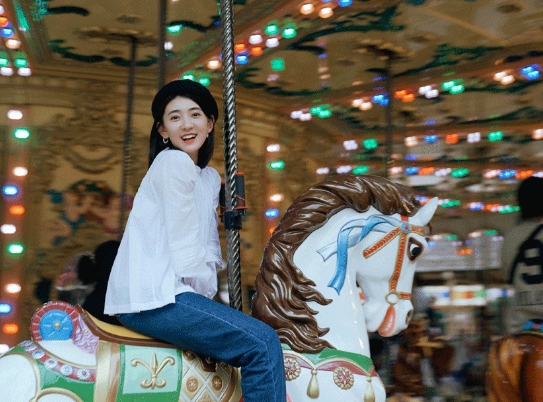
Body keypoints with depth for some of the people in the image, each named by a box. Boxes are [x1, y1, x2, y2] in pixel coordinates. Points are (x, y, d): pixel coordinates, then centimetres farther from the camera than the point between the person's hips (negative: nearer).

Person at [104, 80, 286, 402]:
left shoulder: (211, 178, 18)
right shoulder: (173, 162, -9)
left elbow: (210, 248, 13)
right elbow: (184, 248, -13)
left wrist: (217, 290, -1)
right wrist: (209, 290, -3)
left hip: (166, 291, 10)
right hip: (152, 298, -10)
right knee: (262, 343, -19)